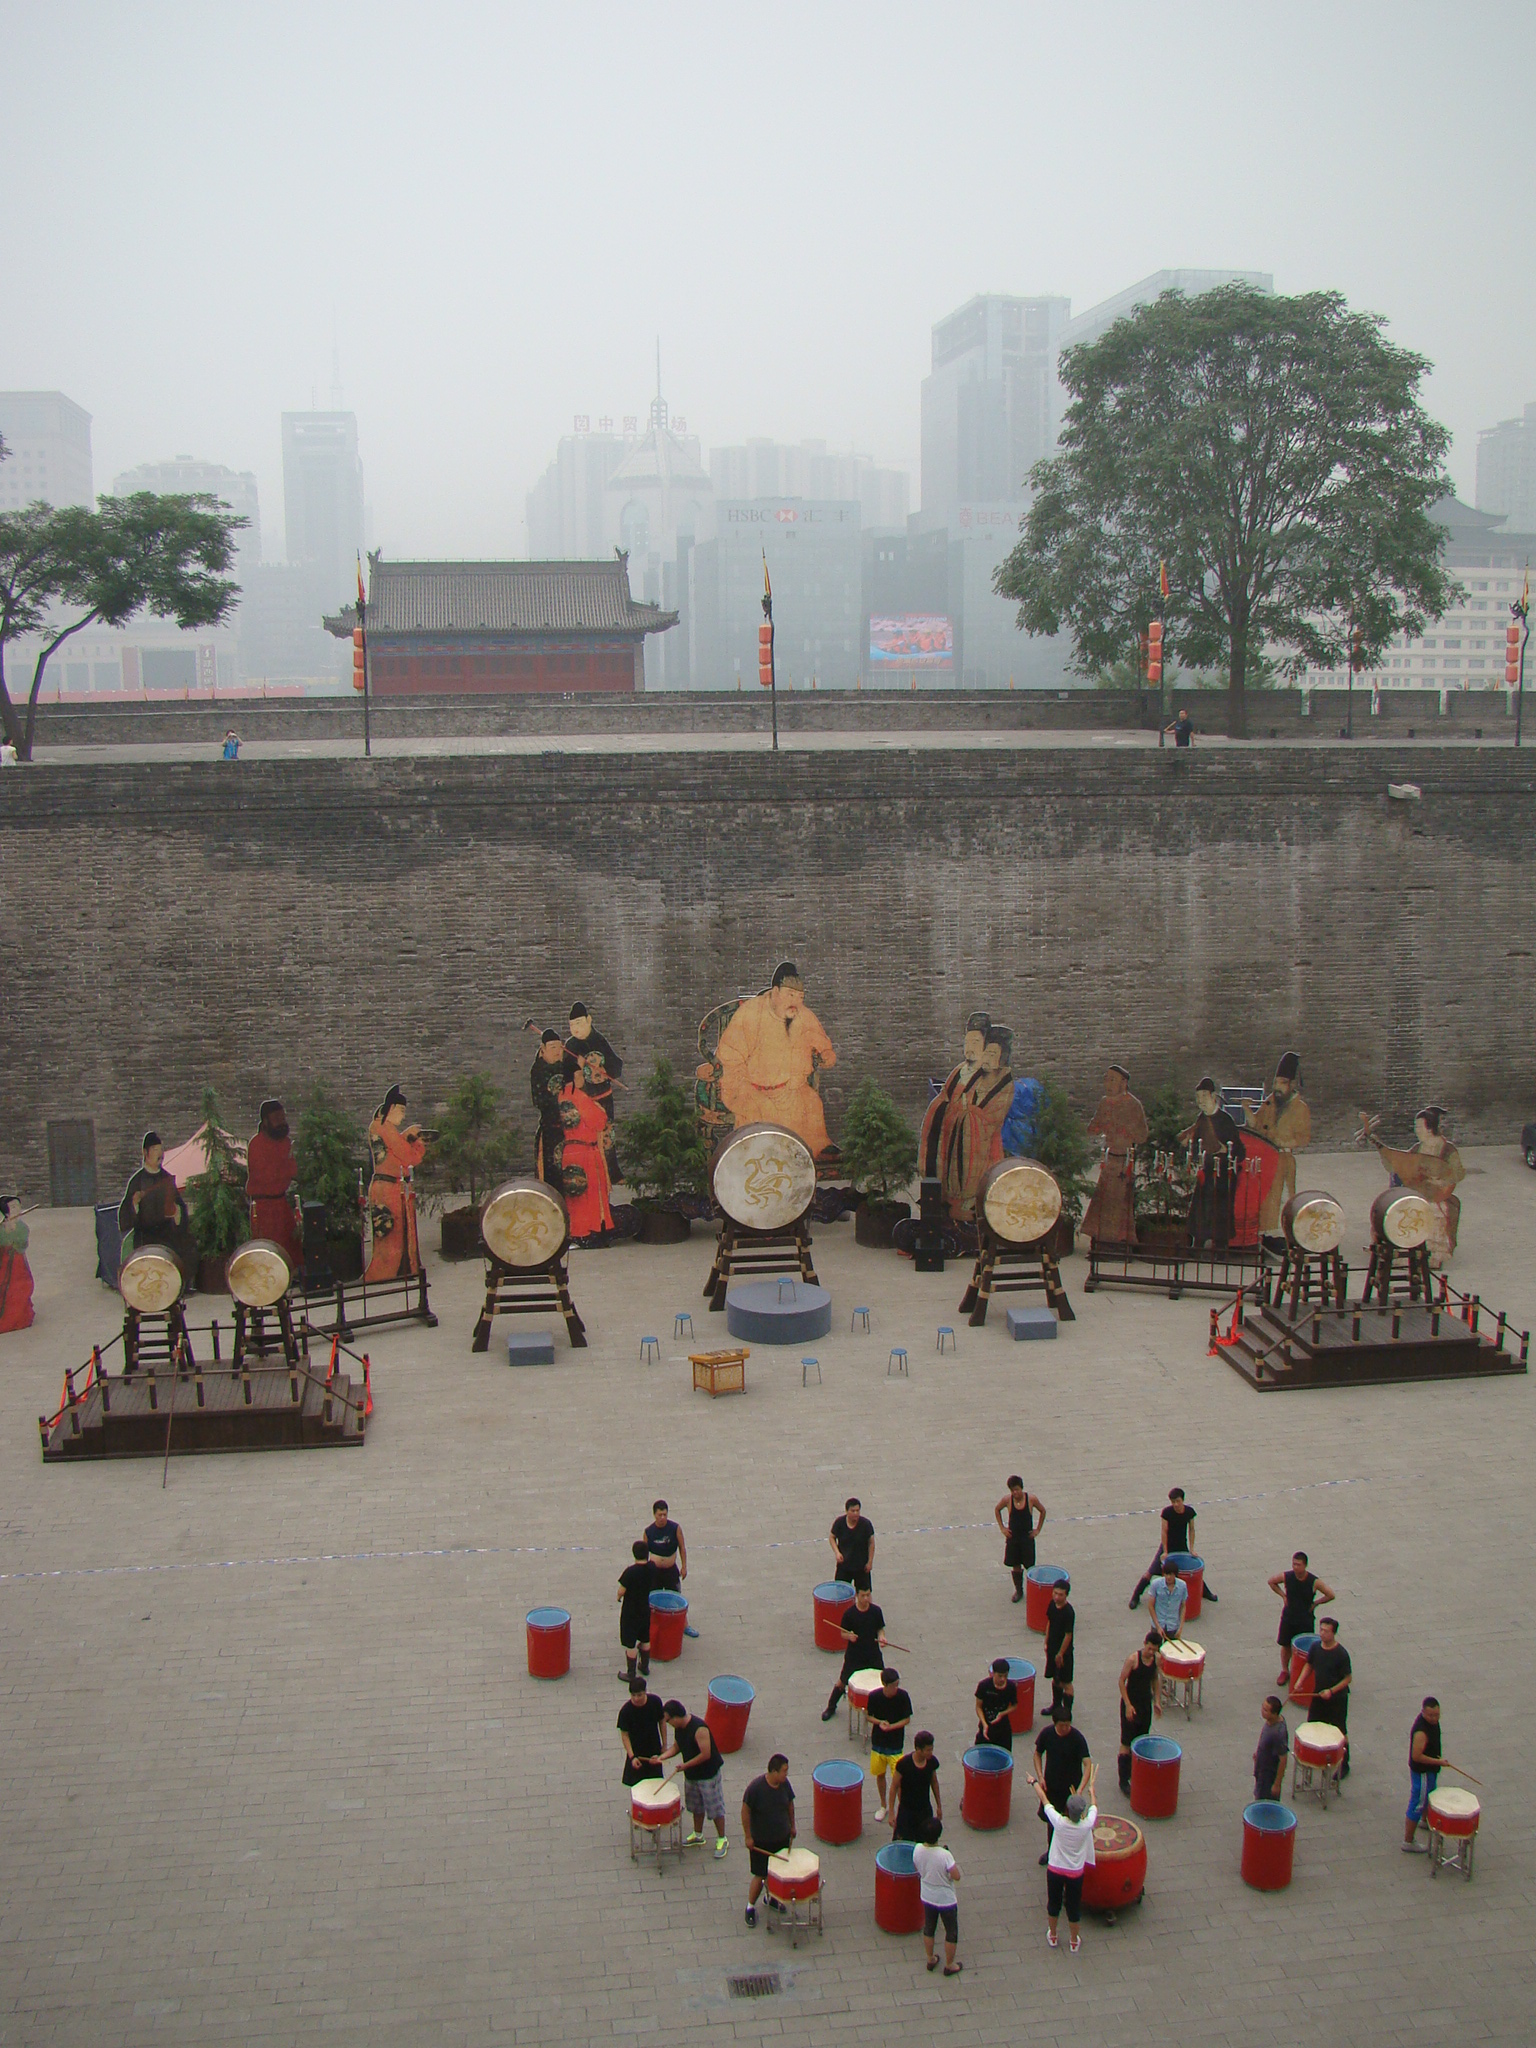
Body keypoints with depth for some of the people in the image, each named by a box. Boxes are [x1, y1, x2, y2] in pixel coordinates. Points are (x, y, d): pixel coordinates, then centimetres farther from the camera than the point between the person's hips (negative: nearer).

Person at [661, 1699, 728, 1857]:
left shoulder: (699, 1729, -31)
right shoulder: (678, 1727, -5)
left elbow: (706, 1755, -29)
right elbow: (676, 1746, 9)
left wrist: (685, 1765, -21)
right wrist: (663, 1756, -8)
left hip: (708, 1774, -8)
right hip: (691, 1773, 8)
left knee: (715, 1808, 5)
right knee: (696, 1806, 23)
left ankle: (722, 1840, 19)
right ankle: (697, 1835, 40)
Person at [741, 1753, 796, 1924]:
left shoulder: (785, 1784, -12)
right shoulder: (756, 1787, -27)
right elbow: (745, 1810, -17)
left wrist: (792, 1825, 13)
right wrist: (747, 1836, -13)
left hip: (782, 1837, 5)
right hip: (760, 1841, -5)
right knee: (760, 1875, 4)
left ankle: (772, 1898, 42)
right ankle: (750, 1907, 24)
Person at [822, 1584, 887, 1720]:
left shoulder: (876, 1611, -7)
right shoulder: (849, 1613, -13)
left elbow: (880, 1629, 5)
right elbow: (843, 1633, -4)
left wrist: (881, 1637, -15)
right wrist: (849, 1636, -25)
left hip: (873, 1654, 2)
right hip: (854, 1655, -2)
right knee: (842, 1682, 7)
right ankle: (831, 1707, 29)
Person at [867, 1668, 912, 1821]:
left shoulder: (903, 1696, -16)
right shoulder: (874, 1696, -14)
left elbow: (907, 1719, -8)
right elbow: (869, 1716, 0)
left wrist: (891, 1726, -23)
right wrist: (880, 1722, -21)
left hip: (896, 1744, -2)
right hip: (878, 1742, 2)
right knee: (880, 1775, 16)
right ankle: (882, 1806, 36)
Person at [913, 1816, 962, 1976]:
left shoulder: (917, 1850, -17)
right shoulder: (944, 1855, -34)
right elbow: (956, 1876, -25)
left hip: (927, 1897, 5)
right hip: (946, 1900, -5)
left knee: (929, 1928, 26)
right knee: (951, 1932, 18)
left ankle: (930, 1959, 42)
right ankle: (949, 1966, 32)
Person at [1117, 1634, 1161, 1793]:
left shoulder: (1156, 1659, -3)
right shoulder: (1133, 1659, -20)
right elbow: (1122, 1681, -15)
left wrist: (1156, 1701, 9)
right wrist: (1128, 1705, -19)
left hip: (1146, 1703, 6)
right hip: (1131, 1703, -6)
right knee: (1126, 1743, -1)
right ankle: (1123, 1779, 4)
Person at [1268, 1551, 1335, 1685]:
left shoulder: (1314, 1581, -19)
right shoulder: (1286, 1577, -14)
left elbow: (1331, 1595, -10)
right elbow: (1271, 1582, 5)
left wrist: (1315, 1603, -8)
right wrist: (1283, 1596, -2)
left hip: (1305, 1620, -2)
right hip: (1288, 1618, 2)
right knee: (1285, 1645, 13)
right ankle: (1284, 1671, 31)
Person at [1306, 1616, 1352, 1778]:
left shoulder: (1341, 1654, -22)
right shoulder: (1315, 1647, -6)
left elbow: (1348, 1679, -16)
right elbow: (1309, 1664, 10)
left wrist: (1331, 1691, -23)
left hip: (1337, 1699, -5)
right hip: (1318, 1695, 5)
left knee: (1340, 1733, 8)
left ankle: (1344, 1764, 24)